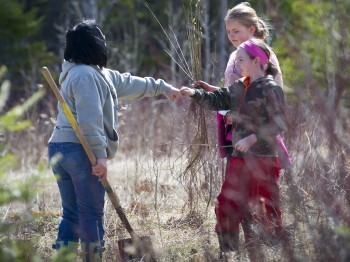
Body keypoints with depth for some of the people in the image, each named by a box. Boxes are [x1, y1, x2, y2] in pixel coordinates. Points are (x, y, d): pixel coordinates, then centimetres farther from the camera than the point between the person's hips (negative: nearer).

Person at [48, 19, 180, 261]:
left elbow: (129, 83, 33)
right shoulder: (87, 75, -13)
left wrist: (163, 87, 44)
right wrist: (100, 155, -22)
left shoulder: (100, 75, 20)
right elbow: (90, 120, -21)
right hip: (81, 150, -10)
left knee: (71, 214, 11)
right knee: (92, 214, -4)